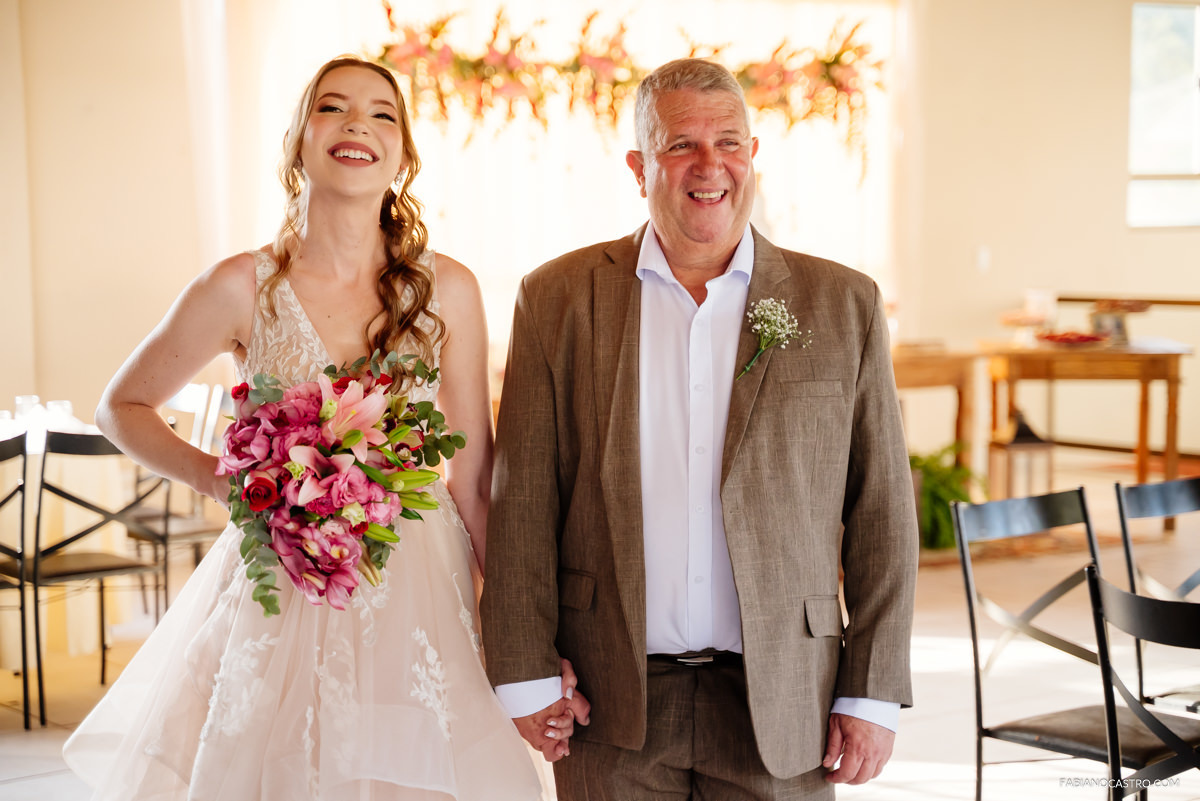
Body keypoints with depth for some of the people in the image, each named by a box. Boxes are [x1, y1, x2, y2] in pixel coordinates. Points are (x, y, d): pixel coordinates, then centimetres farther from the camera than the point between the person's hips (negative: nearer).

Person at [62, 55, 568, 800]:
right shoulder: (242, 289, -6)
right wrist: (210, 474, -9)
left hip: (416, 591, 1)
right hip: (280, 600, -1)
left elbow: (474, 483, 1)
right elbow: (122, 407, 9)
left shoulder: (448, 290, -4)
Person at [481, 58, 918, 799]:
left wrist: (872, 695, -1)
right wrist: (526, 674, -3)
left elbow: (882, 511, 2)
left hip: (779, 705, 0)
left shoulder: (842, 304, 3)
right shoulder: (558, 298, 2)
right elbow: (522, 502, 1)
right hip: (610, 707, 0)